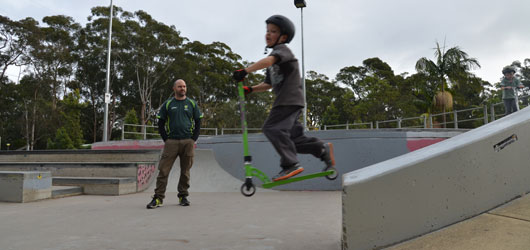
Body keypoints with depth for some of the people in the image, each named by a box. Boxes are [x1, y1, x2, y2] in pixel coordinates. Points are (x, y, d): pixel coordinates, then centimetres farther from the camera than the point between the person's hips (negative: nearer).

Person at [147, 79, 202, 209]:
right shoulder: (167, 104, 9)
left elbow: (198, 123, 12)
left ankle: (183, 196, 17)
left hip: (188, 142, 1)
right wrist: (166, 140, 0)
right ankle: (158, 198, -1)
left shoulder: (192, 104, 11)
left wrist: (193, 140, 3)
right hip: (171, 142, -1)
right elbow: (161, 124, 10)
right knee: (163, 170, -6)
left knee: (185, 171, 6)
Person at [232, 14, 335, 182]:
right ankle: (322, 148, 13)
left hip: (290, 99, -10)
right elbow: (268, 84, 25)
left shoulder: (282, 49, -4)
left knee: (272, 128, -18)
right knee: (292, 137, 7)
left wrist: (245, 71, -28)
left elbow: (268, 61, -26)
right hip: (284, 101, 10)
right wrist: (250, 89, 11)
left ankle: (291, 164, -17)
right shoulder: (273, 64, 25)